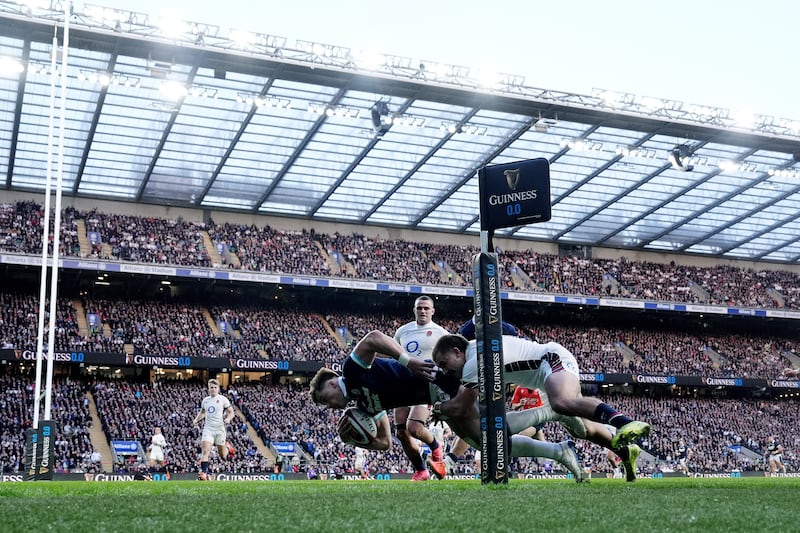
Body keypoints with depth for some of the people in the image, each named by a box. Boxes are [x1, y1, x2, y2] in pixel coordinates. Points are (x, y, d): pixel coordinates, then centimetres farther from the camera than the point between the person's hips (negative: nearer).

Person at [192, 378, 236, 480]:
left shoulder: (223, 399, -1)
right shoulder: (205, 400, 12)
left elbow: (231, 412, 0)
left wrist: (228, 418, -20)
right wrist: (196, 420, 12)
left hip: (220, 429, -2)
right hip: (208, 429, 3)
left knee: (222, 455, 6)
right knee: (205, 451, -16)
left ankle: (228, 447, 40)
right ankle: (203, 472, -15)